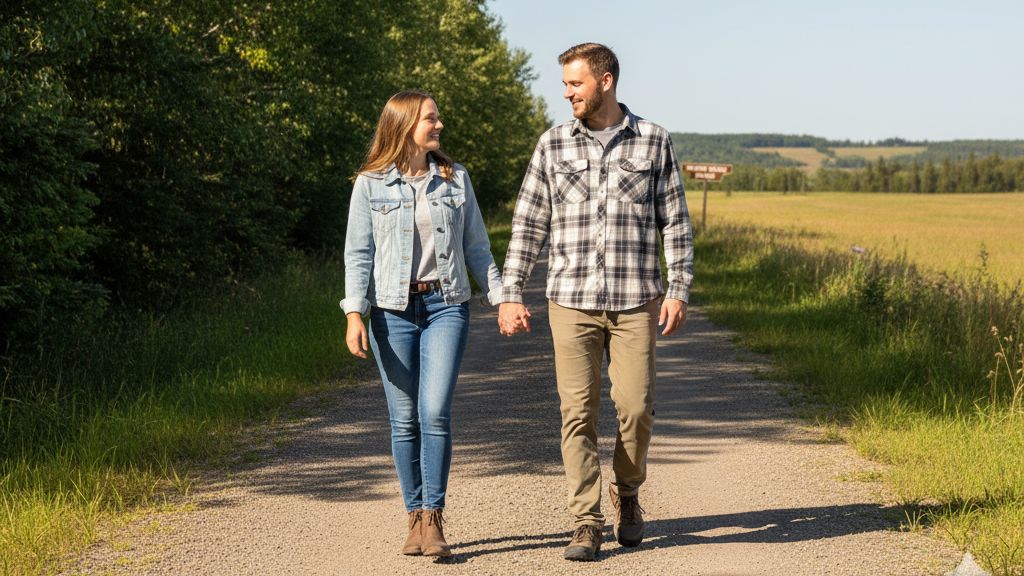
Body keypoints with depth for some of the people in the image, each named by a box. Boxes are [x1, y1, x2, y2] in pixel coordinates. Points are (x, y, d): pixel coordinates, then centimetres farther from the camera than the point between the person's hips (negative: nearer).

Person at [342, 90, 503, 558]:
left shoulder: (456, 178, 8)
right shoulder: (371, 184, 2)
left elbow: (476, 248, 13)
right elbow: (358, 254, 1)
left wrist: (501, 298, 6)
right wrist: (354, 314, -9)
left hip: (446, 307, 1)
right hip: (393, 310, -1)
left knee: (435, 412, -12)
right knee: (404, 419, 3)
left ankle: (434, 519, -5)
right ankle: (415, 518, 13)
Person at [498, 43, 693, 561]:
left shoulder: (653, 141, 4)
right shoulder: (553, 145, 6)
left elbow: (675, 222, 6)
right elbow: (529, 223, 7)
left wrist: (679, 289, -2)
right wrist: (510, 295, 1)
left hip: (635, 302, -1)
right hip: (571, 300, 1)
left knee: (635, 407, -3)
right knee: (577, 412, -2)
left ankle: (627, 493, 24)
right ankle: (586, 523, 6)